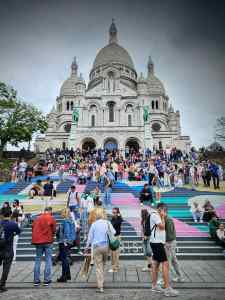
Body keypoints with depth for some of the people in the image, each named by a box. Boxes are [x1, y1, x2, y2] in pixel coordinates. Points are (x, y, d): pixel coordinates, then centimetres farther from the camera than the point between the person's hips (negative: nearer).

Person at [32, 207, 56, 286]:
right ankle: (47, 280, 4)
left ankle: (36, 280, 14)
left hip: (37, 241, 4)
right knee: (48, 260, 4)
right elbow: (54, 230, -1)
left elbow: (33, 229, 10)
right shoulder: (51, 218, -5)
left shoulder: (37, 219, 8)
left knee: (37, 260, 13)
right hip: (47, 241, -4)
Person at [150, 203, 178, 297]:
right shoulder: (154, 215, -13)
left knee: (155, 264, 13)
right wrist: (163, 217, -9)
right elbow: (162, 226, -18)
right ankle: (167, 289, -7)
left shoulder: (157, 216, 17)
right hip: (157, 243, -10)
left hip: (158, 242, 10)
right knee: (165, 264, -10)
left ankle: (154, 286, 20)